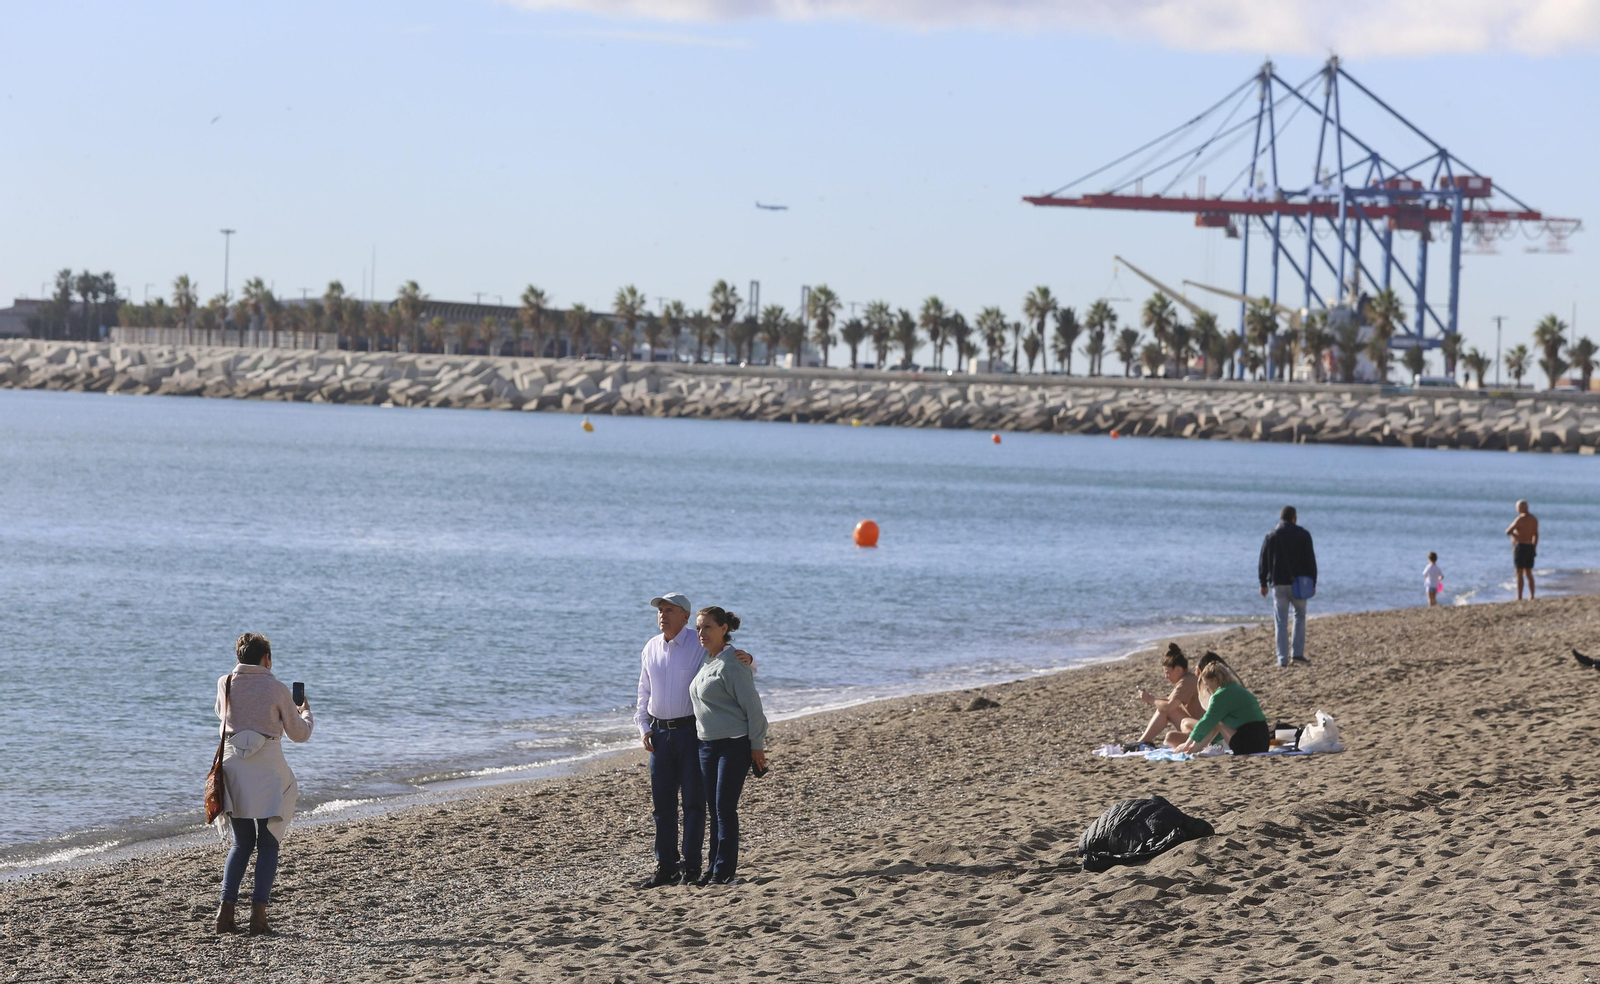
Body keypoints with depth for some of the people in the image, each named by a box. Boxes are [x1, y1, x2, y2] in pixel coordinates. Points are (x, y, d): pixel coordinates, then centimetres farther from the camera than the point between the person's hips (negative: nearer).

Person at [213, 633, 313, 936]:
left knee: (242, 843, 14)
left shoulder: (225, 684, 5)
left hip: (233, 765, 3)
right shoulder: (276, 689, -4)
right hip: (267, 769, -3)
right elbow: (300, 733, 7)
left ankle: (226, 910, 0)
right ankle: (258, 911, -7)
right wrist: (305, 711, 28)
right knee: (268, 845, 6)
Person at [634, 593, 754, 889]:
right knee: (662, 801, 6)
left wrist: (747, 660, -27)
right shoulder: (651, 648, 11)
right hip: (660, 732, 5)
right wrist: (643, 727, 9)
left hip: (691, 731, -5)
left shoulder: (701, 646, -5)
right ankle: (665, 866, 12)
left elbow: (735, 669, -3)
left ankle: (690, 867, 1)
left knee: (693, 800, -2)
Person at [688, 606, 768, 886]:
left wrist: (757, 746, -14)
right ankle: (713, 869, 16)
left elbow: (752, 705, -14)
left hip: (734, 745, -8)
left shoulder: (731, 664, -14)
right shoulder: (705, 662, 12)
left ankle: (724, 872, -1)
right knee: (714, 810, 11)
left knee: (725, 808, -6)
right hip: (708, 745, 8)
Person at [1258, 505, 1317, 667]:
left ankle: (1282, 658, -2)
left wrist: (1263, 583, 13)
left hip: (1278, 583, 1)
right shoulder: (1303, 535, -1)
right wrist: (1312, 582, 8)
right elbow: (1310, 561, 1)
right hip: (1299, 583, -1)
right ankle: (1298, 653, 5)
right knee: (1300, 616, 14)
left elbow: (1263, 562, 5)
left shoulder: (1271, 536, 3)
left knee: (1280, 621, 2)